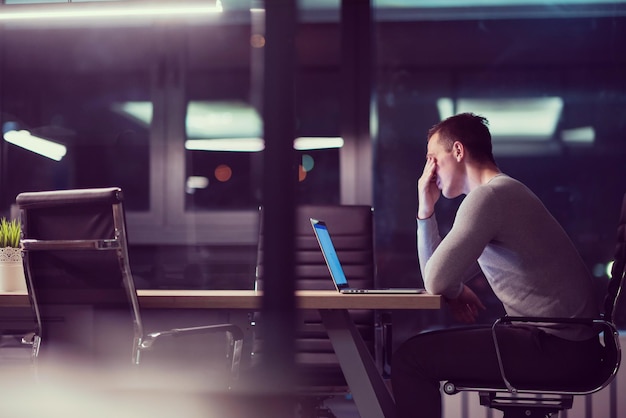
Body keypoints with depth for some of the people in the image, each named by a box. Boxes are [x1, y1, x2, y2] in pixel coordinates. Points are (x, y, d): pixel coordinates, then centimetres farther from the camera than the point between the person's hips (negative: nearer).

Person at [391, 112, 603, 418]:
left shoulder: (489, 196, -13)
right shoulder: (503, 194, 20)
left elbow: (437, 282, -17)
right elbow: (437, 279, 21)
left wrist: (455, 292, 5)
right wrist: (426, 208, 16)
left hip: (557, 348, -10)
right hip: (563, 342, 10)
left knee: (410, 358, -9)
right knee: (429, 345, 20)